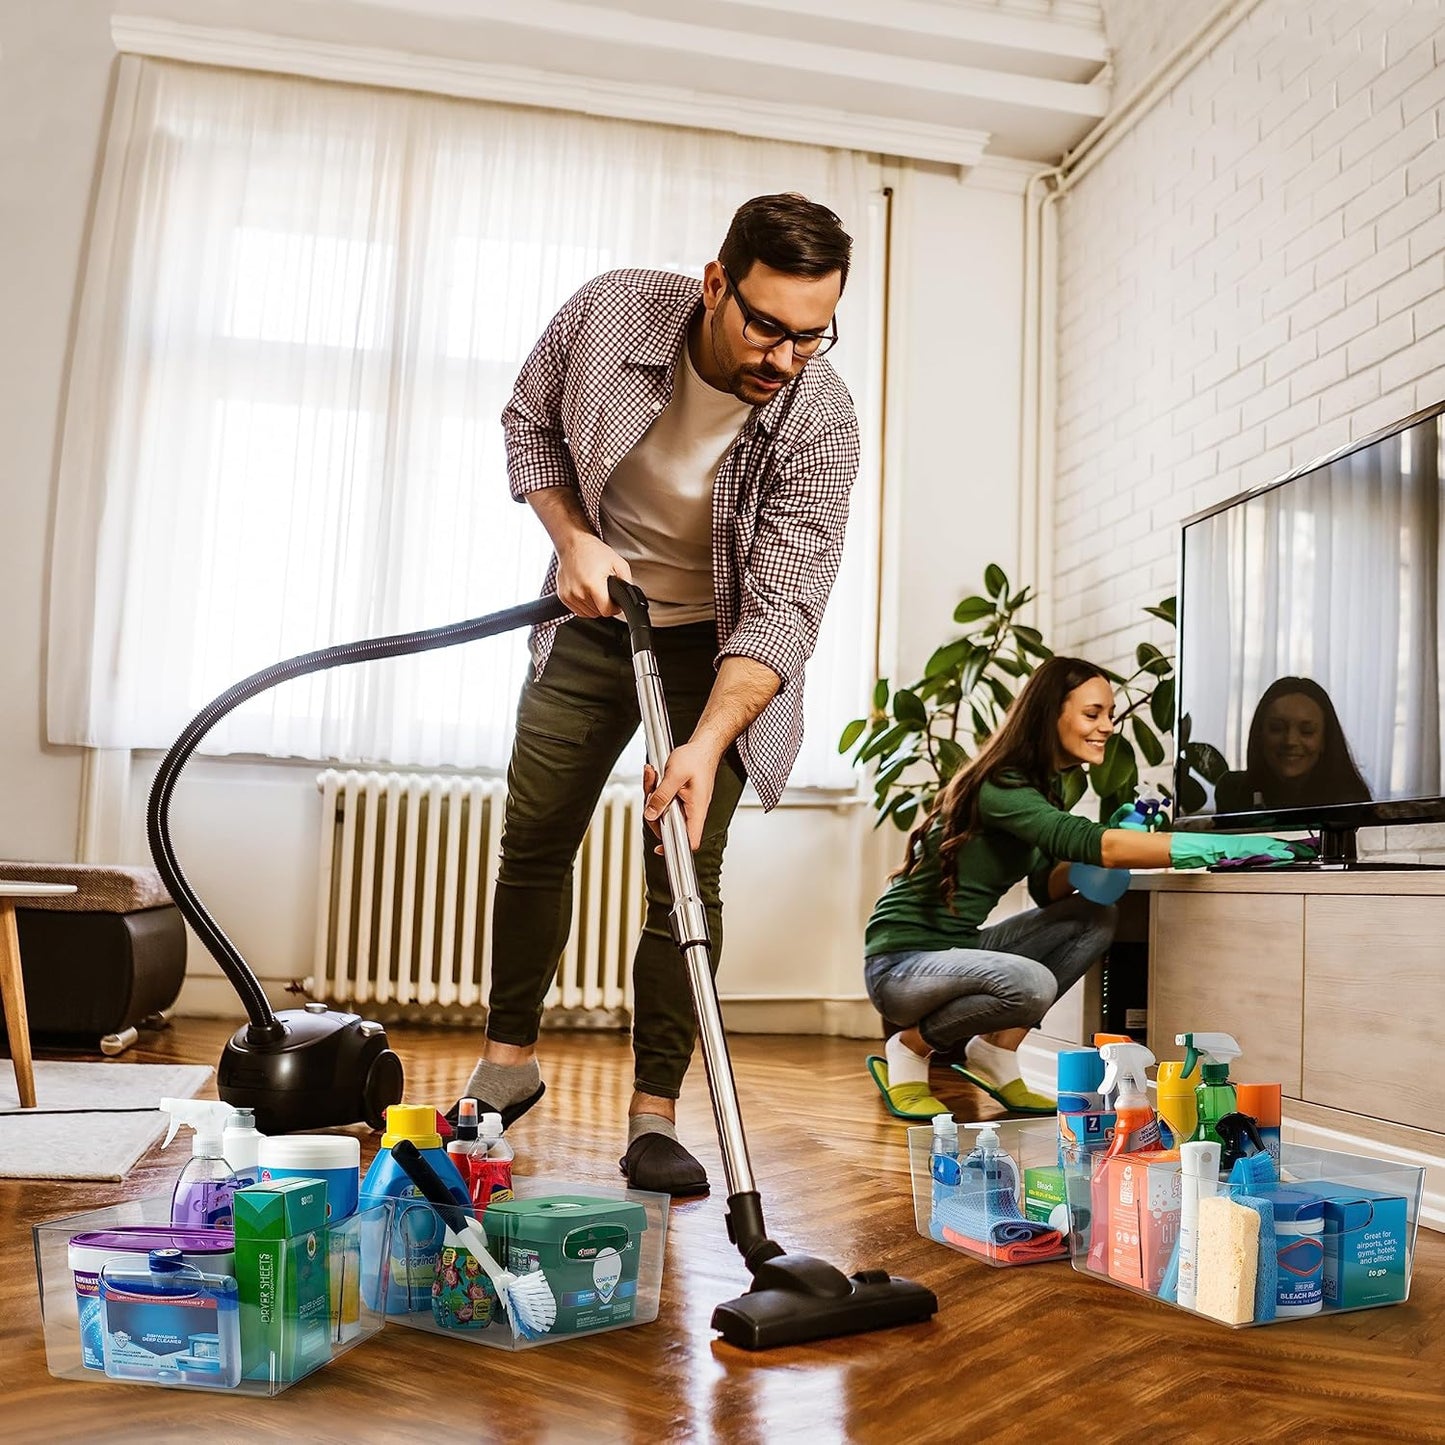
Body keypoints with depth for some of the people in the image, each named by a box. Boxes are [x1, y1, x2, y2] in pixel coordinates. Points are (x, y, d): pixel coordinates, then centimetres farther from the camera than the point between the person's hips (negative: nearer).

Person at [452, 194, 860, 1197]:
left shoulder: (821, 421, -25)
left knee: (688, 872, -7)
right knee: (535, 841, 6)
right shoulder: (611, 310, -19)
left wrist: (706, 744, -39)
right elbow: (529, 422, 0)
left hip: (718, 648, -2)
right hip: (594, 616, 3)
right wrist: (572, 538, -15)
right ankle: (509, 1063, 23)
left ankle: (655, 1115, 4)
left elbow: (781, 612, -27)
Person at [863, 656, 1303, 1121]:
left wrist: (1101, 858, -12)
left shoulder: (1044, 785, 10)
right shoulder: (999, 787, -21)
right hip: (900, 964, -9)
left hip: (955, 951, 9)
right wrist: (1224, 847, -35)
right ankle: (909, 1049, -7)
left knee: (1095, 916, -3)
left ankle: (994, 1052, 0)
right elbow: (1092, 843, -35)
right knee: (1030, 984, -35)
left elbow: (1047, 888, 8)